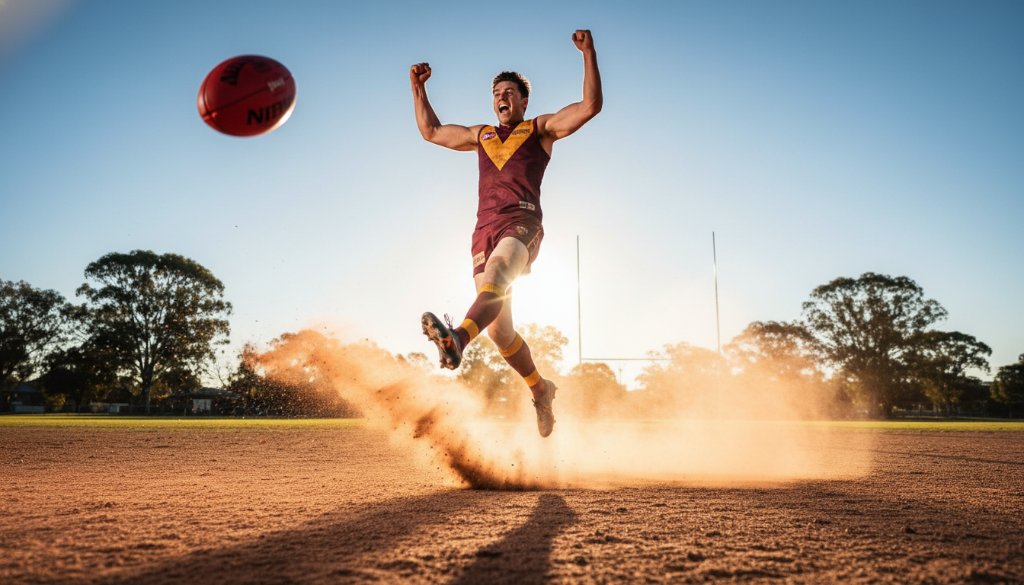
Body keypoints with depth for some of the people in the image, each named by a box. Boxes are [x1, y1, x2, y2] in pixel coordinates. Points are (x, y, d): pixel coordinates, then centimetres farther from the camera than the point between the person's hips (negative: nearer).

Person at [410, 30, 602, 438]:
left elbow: (591, 106, 6)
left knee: (495, 277, -39)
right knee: (500, 331, 0)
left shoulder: (541, 129, 17)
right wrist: (418, 87, 36)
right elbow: (430, 131, 40)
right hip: (484, 231, 5)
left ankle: (457, 339, -65)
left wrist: (588, 53, -1)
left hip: (521, 225, -5)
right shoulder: (480, 136, 31)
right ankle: (541, 390, 19)